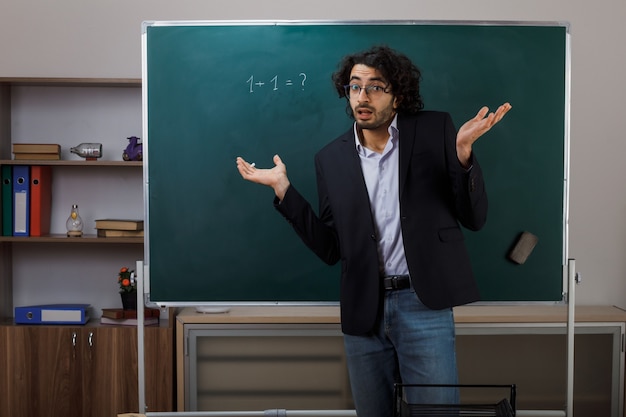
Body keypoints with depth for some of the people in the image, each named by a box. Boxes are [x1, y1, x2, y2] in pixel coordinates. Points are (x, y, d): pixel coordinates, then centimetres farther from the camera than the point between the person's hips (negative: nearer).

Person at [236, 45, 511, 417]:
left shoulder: (434, 131, 1)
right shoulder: (331, 158, 8)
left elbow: (474, 218, -1)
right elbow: (330, 248, 6)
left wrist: (462, 151, -17)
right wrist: (283, 189, -1)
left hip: (424, 303, -2)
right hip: (363, 311, 3)